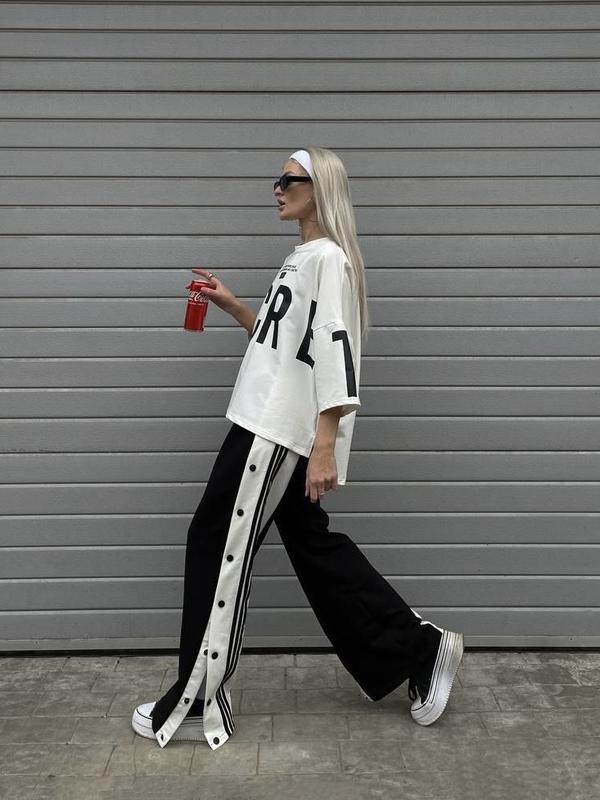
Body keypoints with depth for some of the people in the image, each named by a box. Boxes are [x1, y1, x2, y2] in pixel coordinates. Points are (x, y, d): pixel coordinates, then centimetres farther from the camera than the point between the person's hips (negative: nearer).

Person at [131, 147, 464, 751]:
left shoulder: (328, 257, -10)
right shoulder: (301, 258, 20)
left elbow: (334, 352, -20)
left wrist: (325, 446, -26)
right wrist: (232, 306, 17)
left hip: (279, 432, -10)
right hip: (267, 425, 10)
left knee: (220, 550, -4)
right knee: (313, 547, 12)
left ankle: (197, 706, 8)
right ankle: (420, 651, 20)